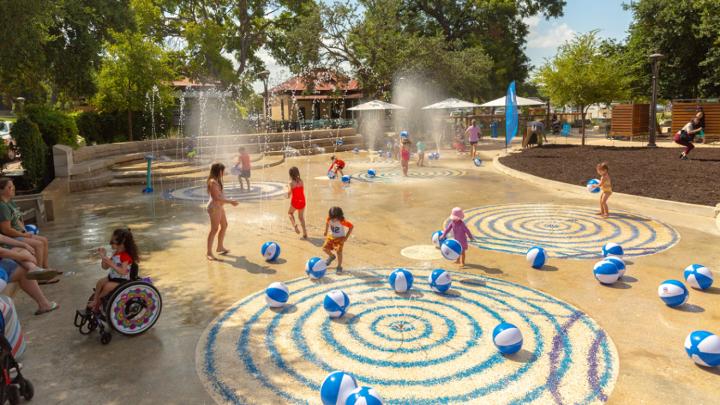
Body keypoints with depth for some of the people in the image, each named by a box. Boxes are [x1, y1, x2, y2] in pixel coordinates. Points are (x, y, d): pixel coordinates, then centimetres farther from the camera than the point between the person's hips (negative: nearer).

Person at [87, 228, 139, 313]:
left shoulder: (126, 256, -22)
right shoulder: (115, 253, 4)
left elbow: (123, 271, -30)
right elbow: (105, 267, 7)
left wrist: (110, 263, -33)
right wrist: (104, 256, -10)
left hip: (122, 280, -9)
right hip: (112, 276, 9)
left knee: (108, 286, -24)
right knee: (100, 282, -9)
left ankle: (97, 302, 1)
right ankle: (95, 301, -1)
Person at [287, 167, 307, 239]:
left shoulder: (291, 182, -12)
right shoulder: (301, 181, 0)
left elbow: (289, 192, -15)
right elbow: (302, 190, 8)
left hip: (295, 201, -3)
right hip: (302, 201, 4)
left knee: (290, 213, 25)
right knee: (301, 216, 18)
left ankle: (295, 225, -1)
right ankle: (304, 233, 13)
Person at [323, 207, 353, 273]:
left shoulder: (342, 221, -30)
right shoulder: (329, 219, -19)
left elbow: (351, 227, -20)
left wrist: (346, 237, -18)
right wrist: (326, 231, 10)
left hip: (340, 238, -5)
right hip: (331, 236, 5)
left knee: (339, 252, -15)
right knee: (325, 248, 1)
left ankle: (339, 267, 4)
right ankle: (331, 256, 34)